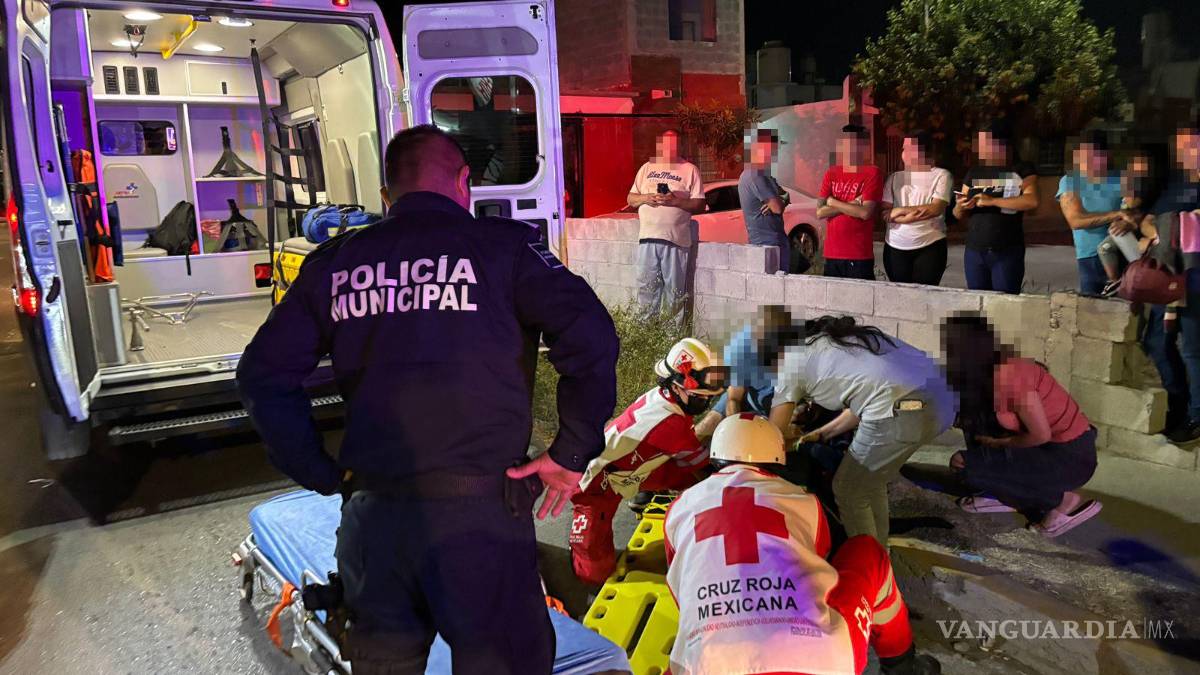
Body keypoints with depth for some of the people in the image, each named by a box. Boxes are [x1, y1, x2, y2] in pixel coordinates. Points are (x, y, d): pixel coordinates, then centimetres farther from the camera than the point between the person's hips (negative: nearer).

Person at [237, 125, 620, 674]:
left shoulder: (335, 261, 8)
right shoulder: (503, 244, -3)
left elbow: (262, 375, 8)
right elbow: (591, 339, -14)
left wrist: (322, 474, 11)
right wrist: (571, 456, -5)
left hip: (370, 516, 4)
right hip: (480, 511, -4)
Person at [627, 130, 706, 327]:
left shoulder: (690, 170, 5)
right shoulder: (647, 168, 18)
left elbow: (700, 205, -1)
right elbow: (630, 199, 17)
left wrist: (675, 201, -15)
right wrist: (645, 198, -5)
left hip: (676, 239, -3)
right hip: (647, 237, 4)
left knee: (675, 292, 0)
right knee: (646, 289, 6)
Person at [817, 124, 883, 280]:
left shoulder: (872, 173, -4)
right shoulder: (831, 173, 9)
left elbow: (865, 213, -15)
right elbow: (820, 212, 0)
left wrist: (833, 202, -5)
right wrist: (851, 205, -10)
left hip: (859, 256, -4)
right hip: (831, 254, 4)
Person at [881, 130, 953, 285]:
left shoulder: (941, 175, 0)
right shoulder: (894, 178, 10)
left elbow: (936, 208, -12)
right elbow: (885, 213, 1)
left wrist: (901, 210, -10)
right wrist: (910, 215, -15)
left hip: (930, 247, -3)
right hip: (895, 247, 3)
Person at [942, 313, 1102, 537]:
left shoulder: (1009, 376, -25)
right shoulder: (987, 374, 3)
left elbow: (1041, 435, -21)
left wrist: (997, 443, -8)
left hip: (1071, 456, -9)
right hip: (1052, 446, 9)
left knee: (971, 468, -14)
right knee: (972, 411, 4)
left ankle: (1065, 502, -3)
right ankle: (1003, 496, 12)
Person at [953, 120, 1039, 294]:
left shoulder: (1022, 170, 0)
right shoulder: (974, 172, 12)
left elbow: (1032, 201, -17)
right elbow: (960, 216, 14)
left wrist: (992, 201, -20)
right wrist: (960, 206, -10)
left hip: (1008, 253, -4)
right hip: (974, 251, 4)